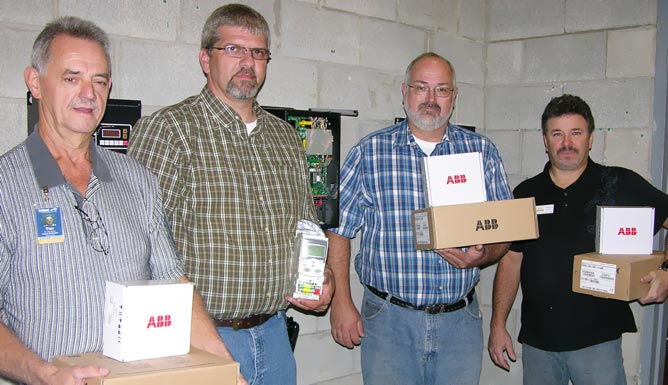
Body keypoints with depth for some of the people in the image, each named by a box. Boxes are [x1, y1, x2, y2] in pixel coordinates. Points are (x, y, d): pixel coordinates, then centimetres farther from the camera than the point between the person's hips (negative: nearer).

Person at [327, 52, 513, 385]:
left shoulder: (482, 151, 6)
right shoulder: (369, 152, 0)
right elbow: (338, 229, 1)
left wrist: (481, 255, -13)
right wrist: (341, 302, -4)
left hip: (461, 320, 2)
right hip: (389, 320, -2)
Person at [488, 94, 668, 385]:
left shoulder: (620, 185, -1)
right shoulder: (526, 194, 7)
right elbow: (510, 259, 10)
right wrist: (498, 324, 6)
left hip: (597, 340, -2)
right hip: (537, 341, 3)